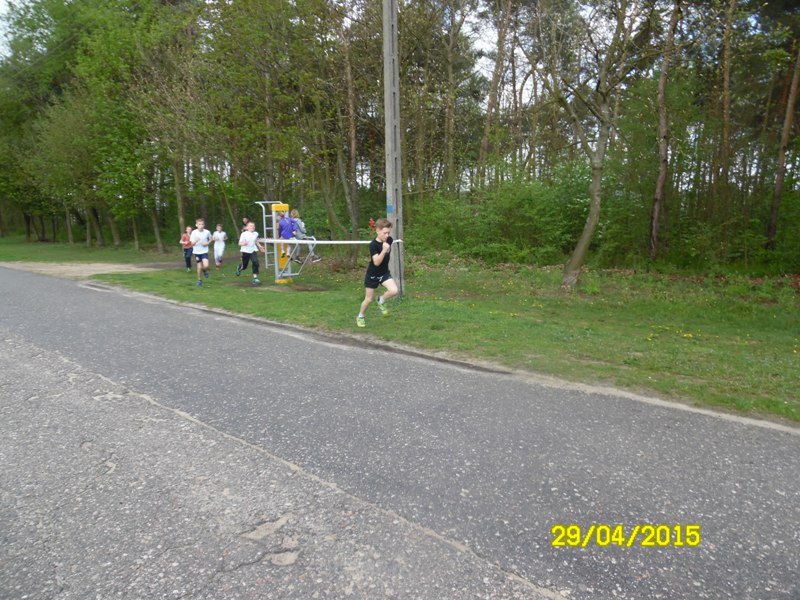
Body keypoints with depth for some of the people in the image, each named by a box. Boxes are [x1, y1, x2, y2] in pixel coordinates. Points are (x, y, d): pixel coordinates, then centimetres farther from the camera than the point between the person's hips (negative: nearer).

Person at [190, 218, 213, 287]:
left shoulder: (207, 232, -9)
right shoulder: (194, 232, -12)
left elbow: (210, 239, 11)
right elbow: (192, 243, -11)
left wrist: (207, 243, -8)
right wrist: (196, 241, -32)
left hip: (204, 251, 0)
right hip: (197, 252, 0)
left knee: (205, 266, -18)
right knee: (199, 267, 3)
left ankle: (205, 270, 19)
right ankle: (199, 280, 24)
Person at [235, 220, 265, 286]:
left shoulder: (256, 234, -1)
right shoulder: (244, 234, -16)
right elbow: (240, 243, -15)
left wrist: (260, 246, 10)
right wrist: (243, 244, -36)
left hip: (253, 250, 3)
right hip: (245, 251, -3)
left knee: (256, 263, -17)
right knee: (244, 266, 11)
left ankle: (255, 278, -8)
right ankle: (239, 268, 50)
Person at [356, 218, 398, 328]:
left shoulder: (389, 240, -8)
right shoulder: (373, 245, -25)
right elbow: (376, 262, -34)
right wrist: (384, 250, -43)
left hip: (385, 273, 4)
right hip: (372, 275, -4)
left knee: (394, 291, -20)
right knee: (369, 299, 5)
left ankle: (381, 301, 11)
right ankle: (360, 317, 31)